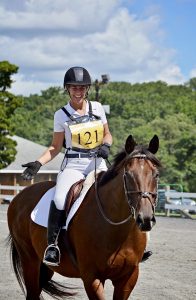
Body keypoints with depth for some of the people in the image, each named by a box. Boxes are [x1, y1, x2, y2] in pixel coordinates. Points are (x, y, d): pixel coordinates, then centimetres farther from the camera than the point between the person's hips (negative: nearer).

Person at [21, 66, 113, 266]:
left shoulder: (97, 108, 9)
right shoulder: (61, 115, 3)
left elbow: (107, 134, 17)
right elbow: (55, 147, 7)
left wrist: (106, 145, -6)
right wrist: (38, 163, -7)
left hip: (98, 163, 2)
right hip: (73, 165, -2)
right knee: (60, 199, -31)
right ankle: (52, 244, -21)